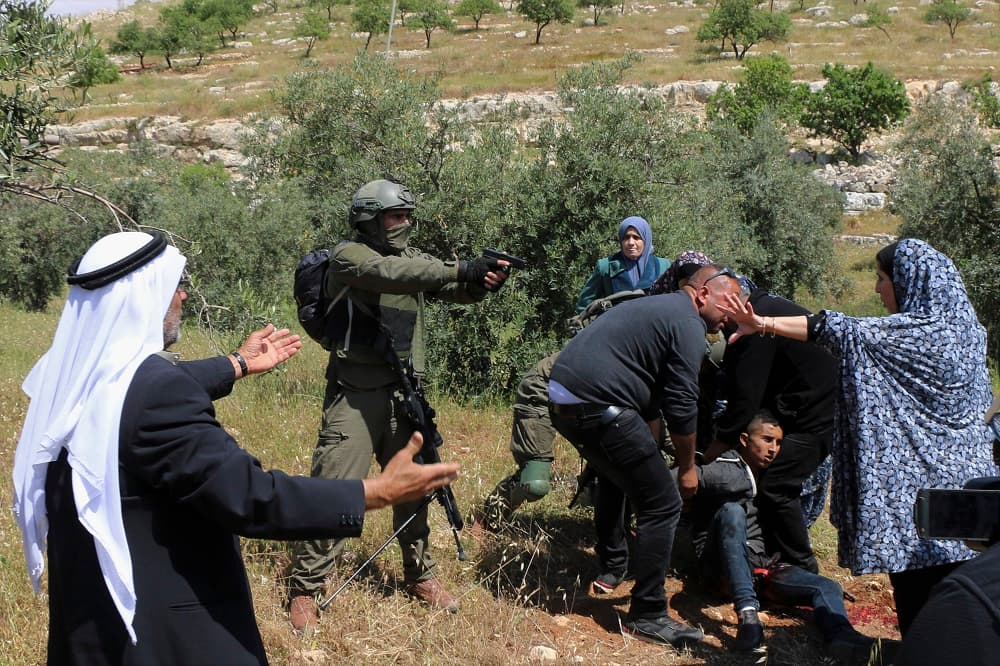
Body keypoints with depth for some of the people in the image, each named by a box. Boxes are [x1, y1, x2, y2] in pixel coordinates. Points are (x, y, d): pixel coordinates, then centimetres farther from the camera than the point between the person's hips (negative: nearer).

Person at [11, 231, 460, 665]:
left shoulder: (76, 372, 0)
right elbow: (248, 496, -31)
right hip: (160, 624, -9)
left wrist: (238, 364, 32)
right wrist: (379, 493, -29)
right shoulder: (156, 390, -28)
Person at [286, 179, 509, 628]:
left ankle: (419, 575, 31)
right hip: (356, 396, -6)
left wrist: (483, 282, -20)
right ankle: (304, 590, 6)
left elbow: (454, 291, 3)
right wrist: (461, 270, -30)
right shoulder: (348, 256, -8)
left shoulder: (413, 257, 12)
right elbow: (389, 273, -26)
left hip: (403, 393, 6)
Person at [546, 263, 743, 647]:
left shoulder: (659, 308, 26)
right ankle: (646, 617, 2)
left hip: (561, 397, 10)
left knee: (622, 477, 32)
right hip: (597, 404, -10)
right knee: (662, 506, -3)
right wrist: (687, 467, 7)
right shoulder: (688, 326, -5)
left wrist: (650, 454, 33)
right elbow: (682, 406, -7)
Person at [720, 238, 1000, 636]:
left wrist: (763, 324, -20)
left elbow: (841, 331, -20)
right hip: (959, 475, 8)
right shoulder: (959, 326, 9)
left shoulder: (919, 330, -15)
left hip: (919, 481, -8)